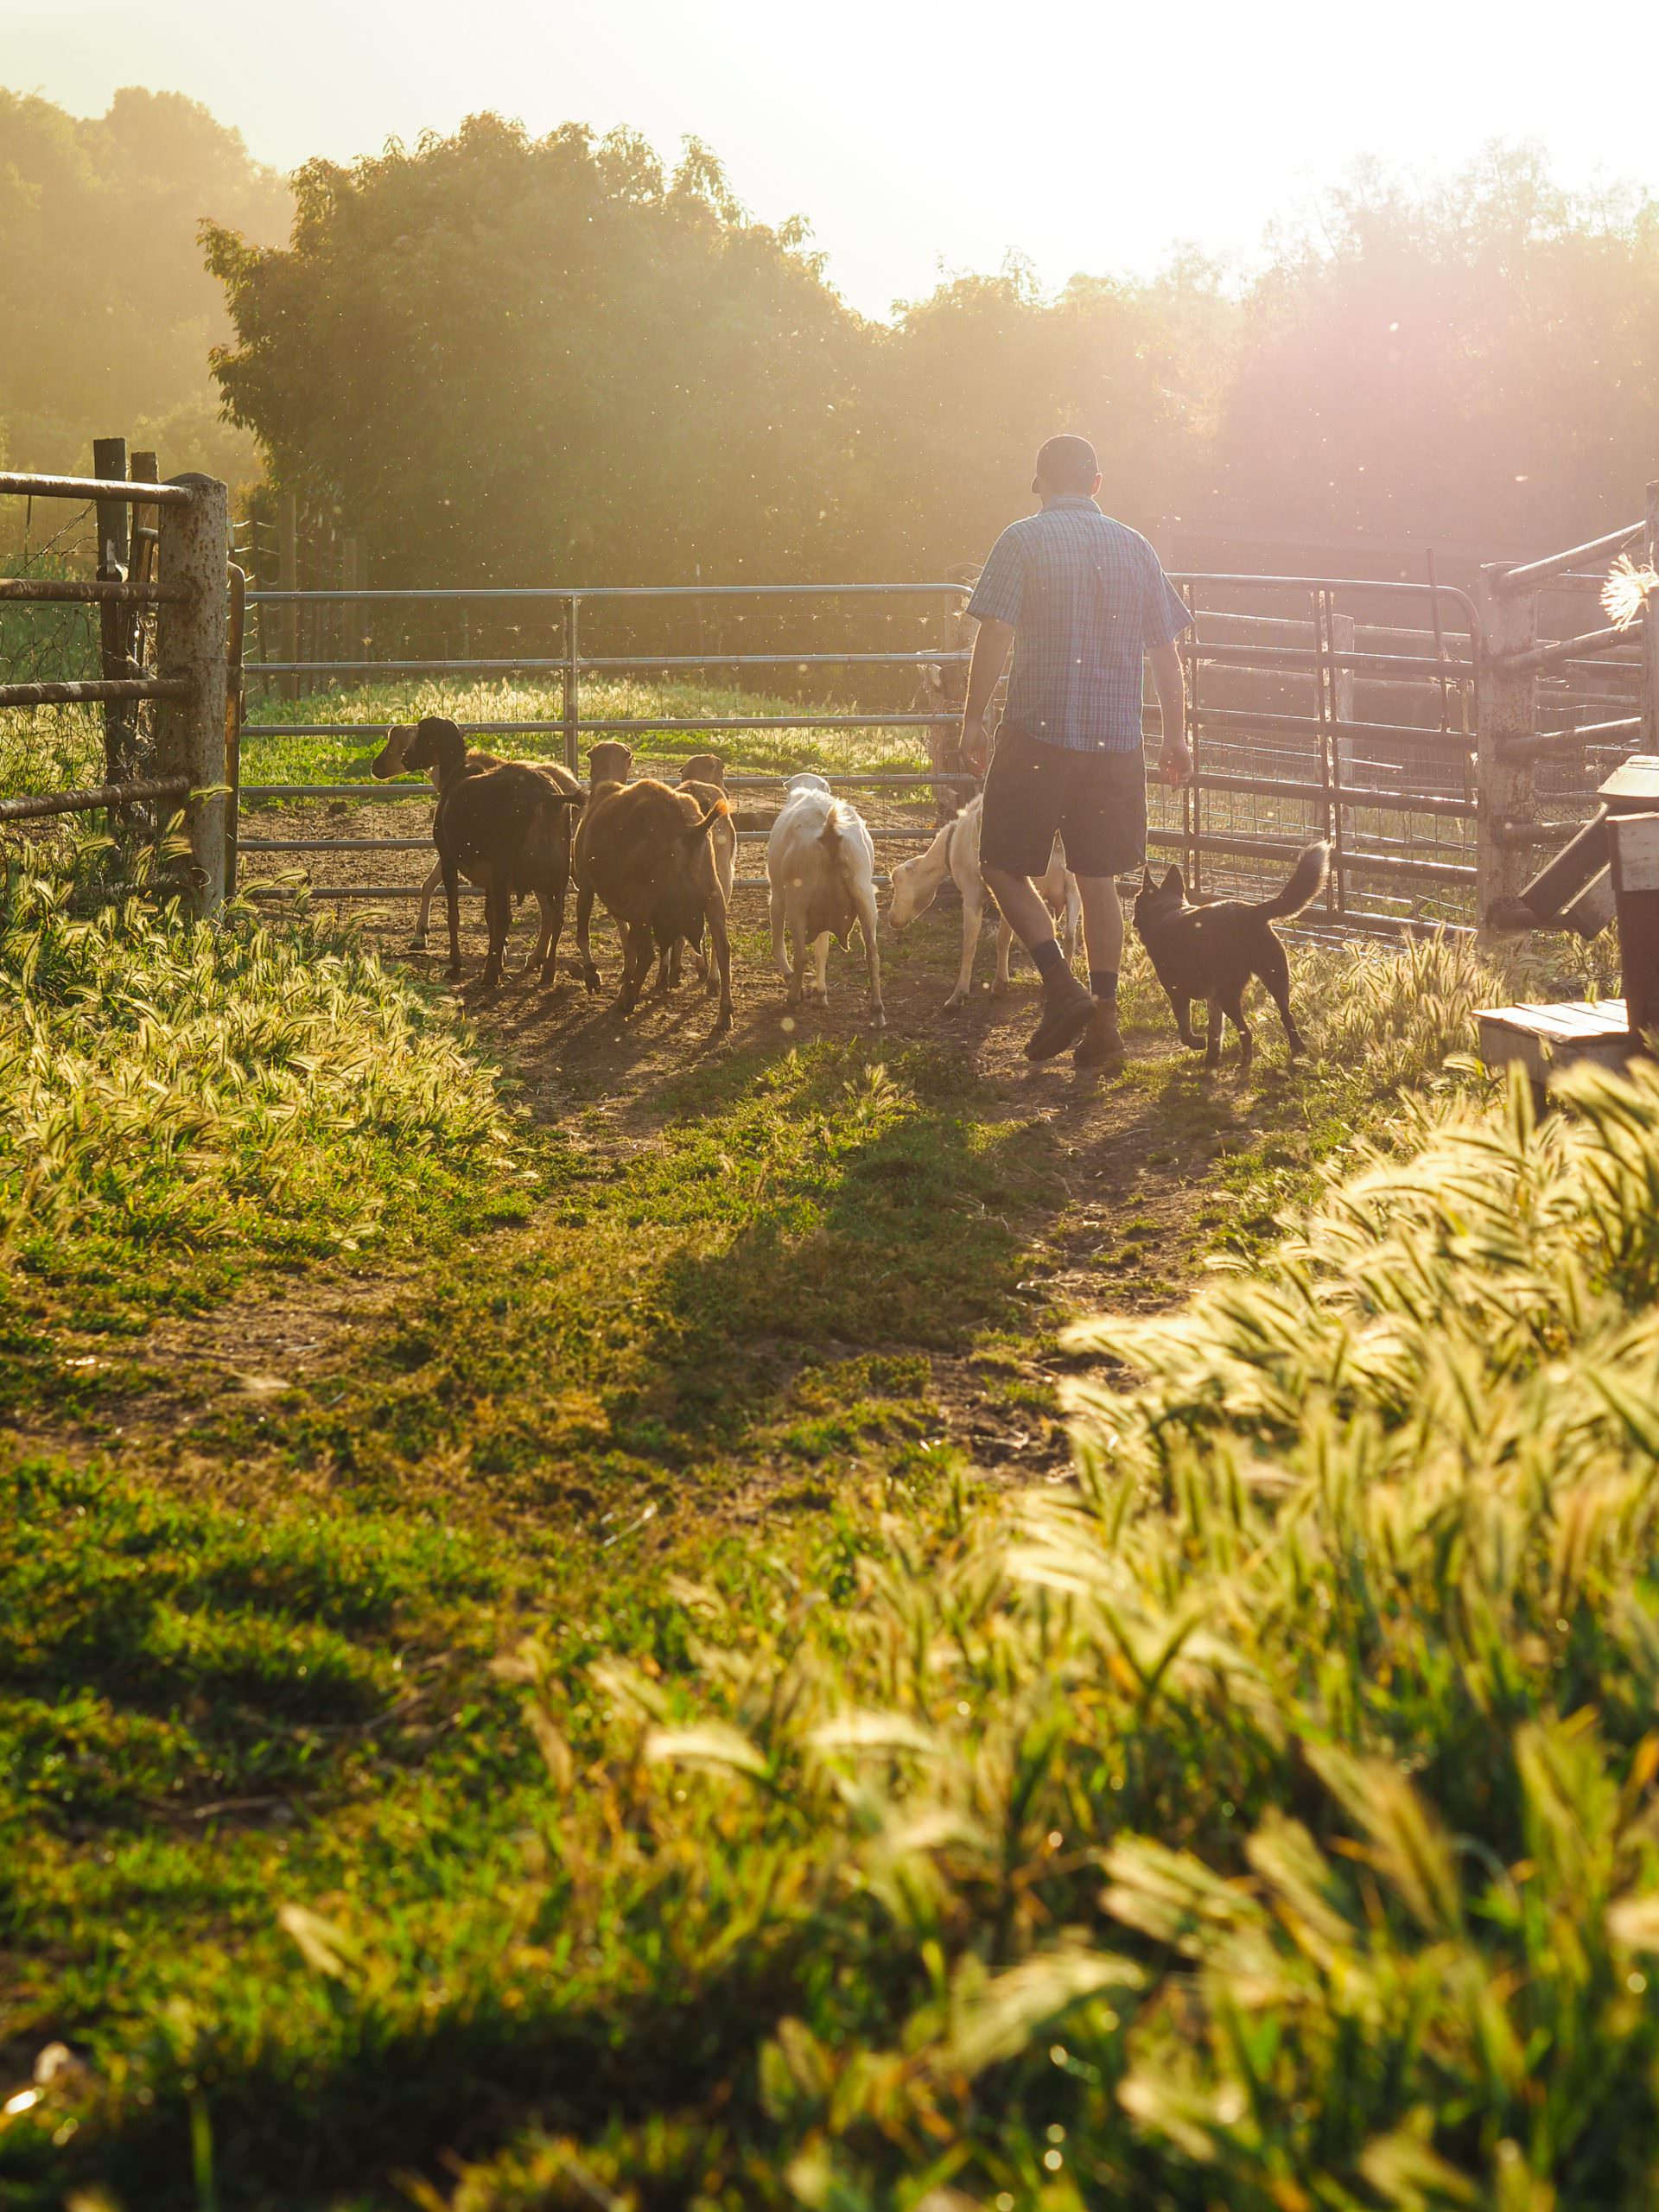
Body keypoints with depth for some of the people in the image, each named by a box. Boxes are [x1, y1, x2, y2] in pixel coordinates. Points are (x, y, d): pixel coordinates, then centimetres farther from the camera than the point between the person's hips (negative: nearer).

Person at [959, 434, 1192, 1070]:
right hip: (1115, 737, 4)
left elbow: (995, 636, -12)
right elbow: (1166, 652, 10)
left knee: (1004, 865, 7)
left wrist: (973, 719, -4)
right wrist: (1176, 736, 17)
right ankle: (1102, 1020, 10)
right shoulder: (1135, 547, 9)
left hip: (1037, 732, -4)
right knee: (1098, 879, 11)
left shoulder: (1023, 540, -4)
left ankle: (1062, 988, -8)